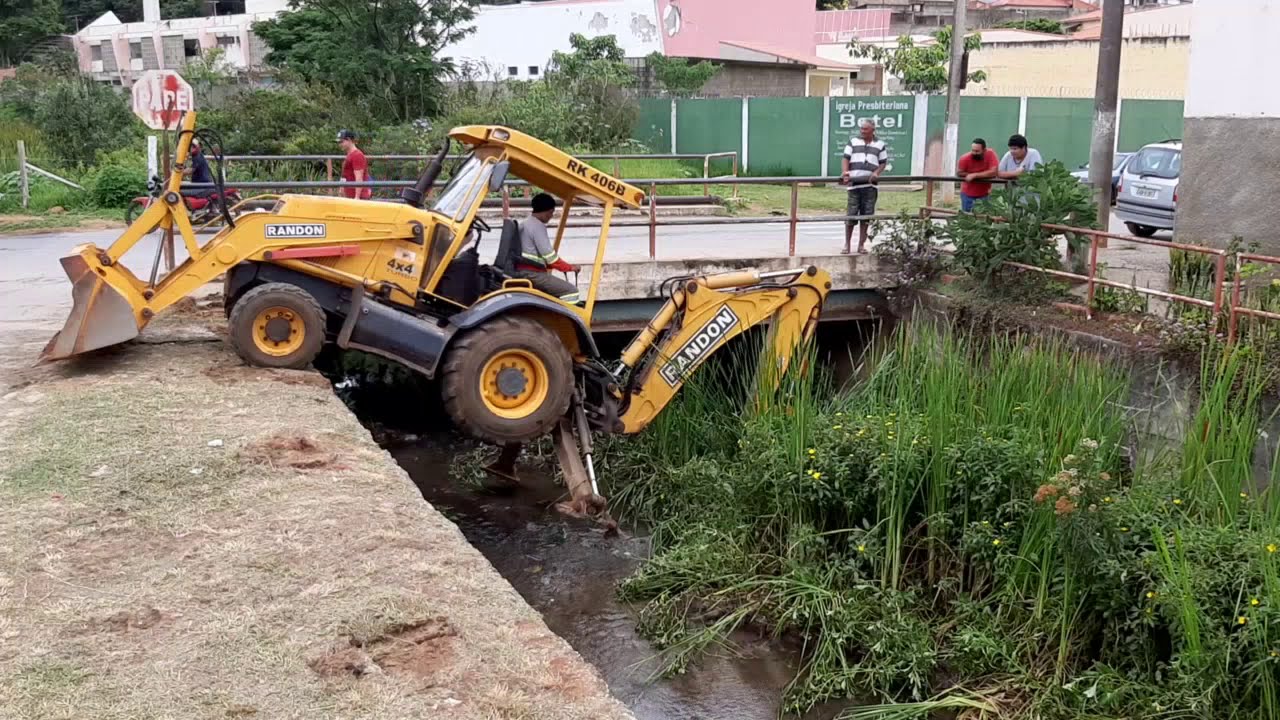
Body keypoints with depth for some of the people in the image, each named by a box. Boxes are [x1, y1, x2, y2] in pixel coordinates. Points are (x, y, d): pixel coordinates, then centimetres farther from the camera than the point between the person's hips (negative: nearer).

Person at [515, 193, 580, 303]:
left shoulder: (524, 225, 21)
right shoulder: (538, 226, -11)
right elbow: (549, 255, -15)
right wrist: (569, 267, -4)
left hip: (522, 272, 10)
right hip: (532, 274, -10)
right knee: (571, 290, -12)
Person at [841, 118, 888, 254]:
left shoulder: (880, 145, 11)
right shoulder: (853, 142, 10)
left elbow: (883, 162, 11)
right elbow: (845, 158, 3)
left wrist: (876, 173, -9)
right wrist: (845, 172, -15)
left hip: (870, 185, 1)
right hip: (854, 184, -1)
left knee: (866, 216, 2)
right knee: (851, 215, -2)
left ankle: (861, 245, 10)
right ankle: (847, 244, 9)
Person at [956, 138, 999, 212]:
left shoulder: (990, 154, -21)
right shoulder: (965, 158, -20)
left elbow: (993, 172, -28)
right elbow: (959, 173, -9)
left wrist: (974, 175, -29)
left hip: (984, 194, 0)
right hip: (967, 194, 0)